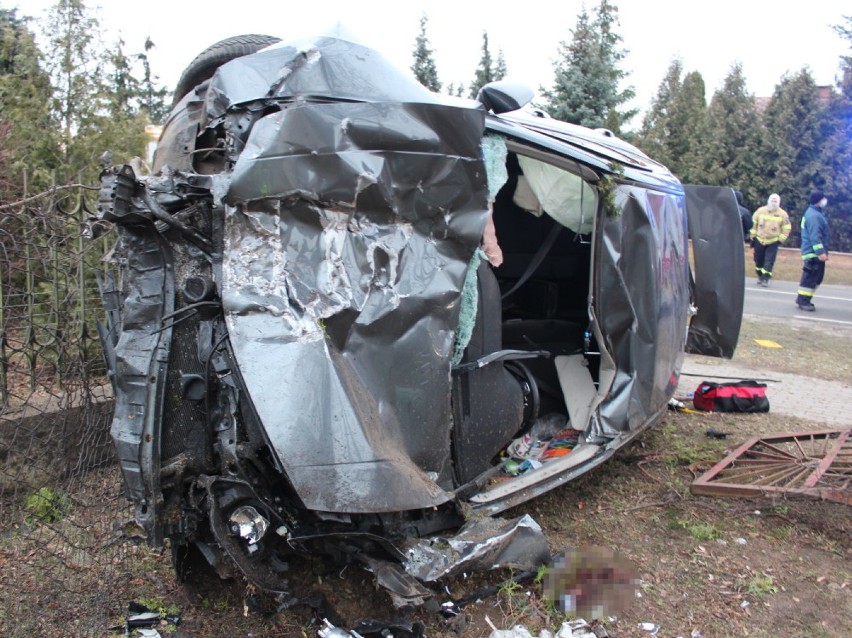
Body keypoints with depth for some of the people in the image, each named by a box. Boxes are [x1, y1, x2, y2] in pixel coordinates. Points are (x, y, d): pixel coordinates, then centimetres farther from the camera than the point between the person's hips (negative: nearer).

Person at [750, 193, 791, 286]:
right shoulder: (760, 211, -3)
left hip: (773, 242, -2)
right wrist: (753, 236, 5)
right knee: (758, 260, 9)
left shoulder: (783, 214, -6)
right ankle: (760, 276, 28)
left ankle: (765, 279, -7)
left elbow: (786, 228, 0)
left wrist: (780, 240, -5)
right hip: (759, 240, 2)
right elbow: (753, 224, 6)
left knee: (769, 261, -9)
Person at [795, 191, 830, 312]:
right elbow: (814, 236, -24)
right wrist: (820, 252, -27)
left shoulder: (817, 213, 17)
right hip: (813, 253, -11)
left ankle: (803, 298, 22)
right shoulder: (813, 215, -18)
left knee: (817, 277, 15)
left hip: (817, 253, 11)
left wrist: (823, 251, 27)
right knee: (810, 278, -7)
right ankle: (803, 301, -2)